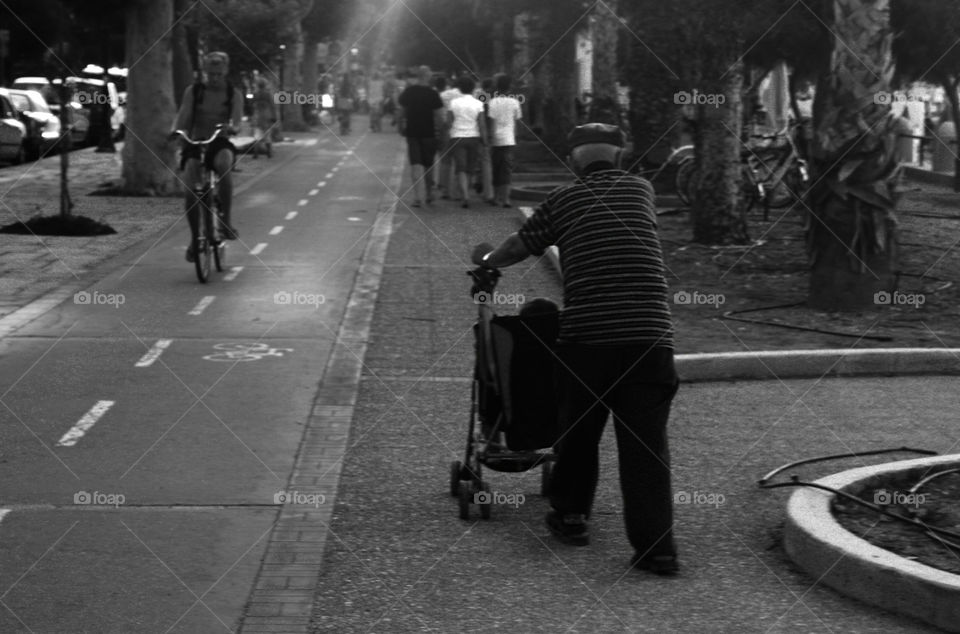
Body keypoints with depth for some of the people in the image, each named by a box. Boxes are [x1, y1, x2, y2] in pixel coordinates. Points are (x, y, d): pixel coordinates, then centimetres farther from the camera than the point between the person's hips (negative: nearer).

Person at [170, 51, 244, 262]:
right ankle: (194, 238, -2)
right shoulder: (193, 92, 6)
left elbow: (237, 118, -11)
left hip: (220, 143, -1)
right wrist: (175, 130, -28)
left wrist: (230, 126, -35)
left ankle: (226, 220, -29)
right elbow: (183, 115, -6)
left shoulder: (234, 94, 5)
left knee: (224, 164, -37)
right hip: (195, 143, 1)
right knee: (190, 188, -19)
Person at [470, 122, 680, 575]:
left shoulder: (563, 200, 8)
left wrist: (486, 261, 41)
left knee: (579, 431, 18)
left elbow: (518, 247, 19)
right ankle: (656, 545, -3)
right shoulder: (641, 190, 14)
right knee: (646, 439, 1)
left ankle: (570, 515, 32)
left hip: (586, 336, -1)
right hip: (649, 334, 1)